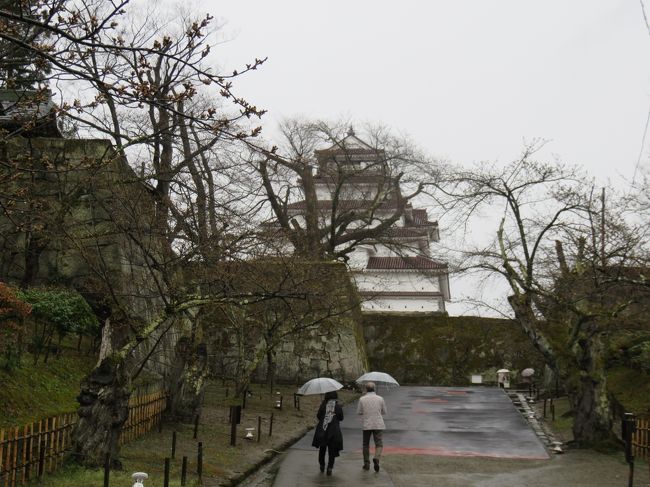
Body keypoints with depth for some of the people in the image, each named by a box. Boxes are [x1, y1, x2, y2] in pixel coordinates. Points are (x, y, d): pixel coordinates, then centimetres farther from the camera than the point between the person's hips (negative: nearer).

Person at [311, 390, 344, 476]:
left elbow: (318, 416, -1)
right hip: (334, 430, -1)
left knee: (322, 449, 18)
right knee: (332, 450, 4)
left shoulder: (323, 405, -6)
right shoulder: (338, 406, -7)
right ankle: (330, 467, -7)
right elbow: (341, 418, 1)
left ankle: (322, 465, 27)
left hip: (322, 430, 1)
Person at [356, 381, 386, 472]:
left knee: (366, 445, 15)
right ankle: (376, 458, -26)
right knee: (379, 444, 0)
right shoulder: (380, 398, -1)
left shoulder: (362, 399, -3)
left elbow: (359, 412, 3)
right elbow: (384, 412, 7)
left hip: (367, 425, 1)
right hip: (378, 425, -1)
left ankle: (366, 464, 17)